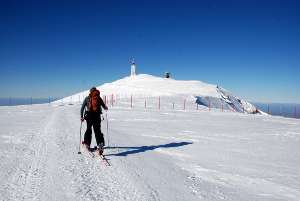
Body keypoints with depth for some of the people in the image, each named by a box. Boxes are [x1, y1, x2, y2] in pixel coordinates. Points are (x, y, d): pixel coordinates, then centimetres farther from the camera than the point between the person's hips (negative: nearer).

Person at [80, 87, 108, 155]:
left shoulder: (87, 98, 10)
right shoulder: (99, 98, 7)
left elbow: (82, 108, 8)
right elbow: (105, 107, 3)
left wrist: (81, 116, 12)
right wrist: (105, 107, 24)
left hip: (89, 116, 1)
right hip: (97, 116, 0)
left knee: (88, 129, 16)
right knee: (97, 131, 5)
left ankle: (87, 143, 8)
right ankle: (100, 145, -7)